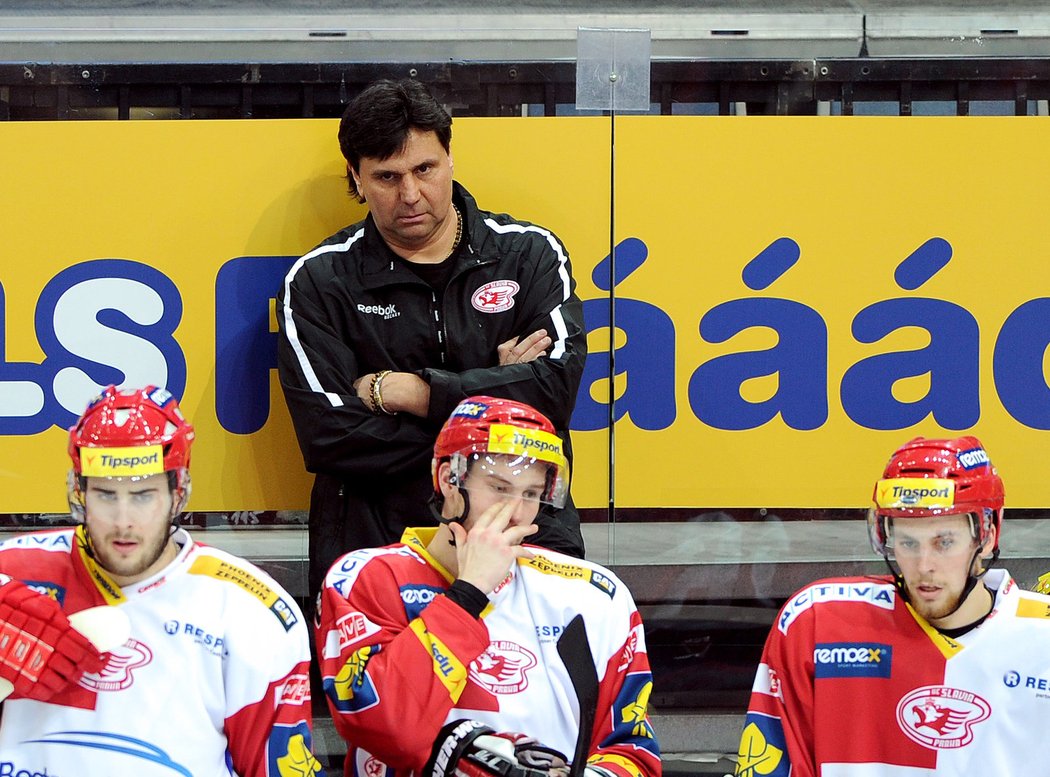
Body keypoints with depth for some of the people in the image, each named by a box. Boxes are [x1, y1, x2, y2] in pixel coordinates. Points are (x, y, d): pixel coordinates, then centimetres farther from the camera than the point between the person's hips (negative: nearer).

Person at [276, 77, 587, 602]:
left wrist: (405, 392, -6)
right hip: (375, 536, -1)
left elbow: (556, 387, -5)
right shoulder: (317, 282, 5)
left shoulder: (531, 254, 10)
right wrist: (491, 397, -4)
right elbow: (331, 439, -6)